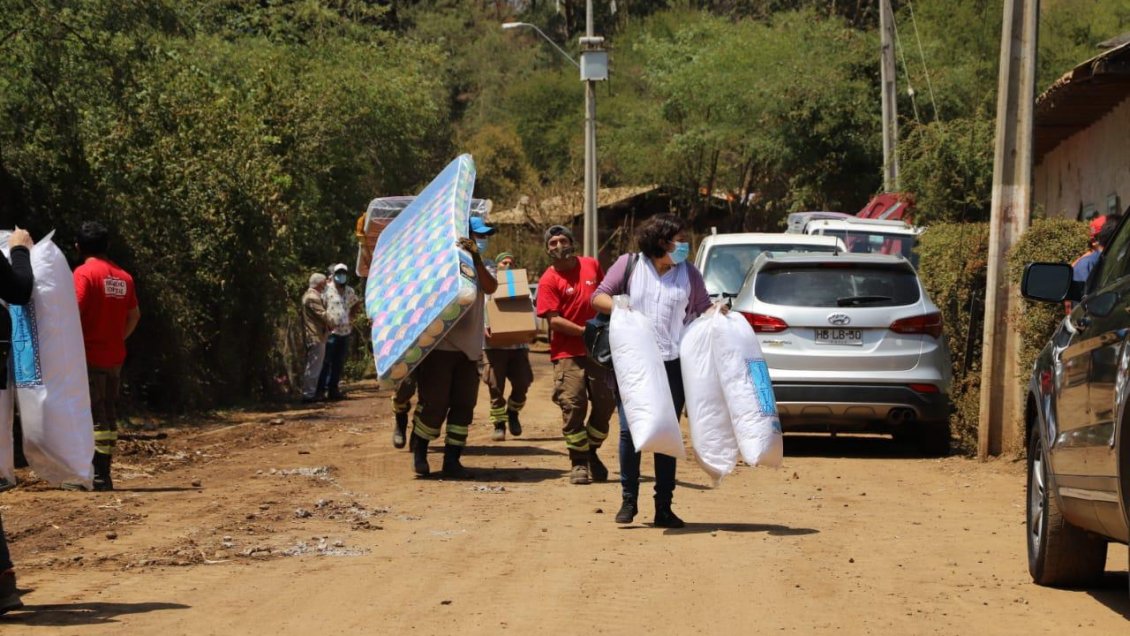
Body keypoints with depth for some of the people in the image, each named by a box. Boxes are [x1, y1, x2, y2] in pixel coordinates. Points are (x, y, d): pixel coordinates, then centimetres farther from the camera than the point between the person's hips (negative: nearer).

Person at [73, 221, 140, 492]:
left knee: (93, 415, -5)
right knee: (109, 414, 11)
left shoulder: (84, 273, -10)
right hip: (115, 356, 6)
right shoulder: (123, 277, 10)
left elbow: (75, 311, -19)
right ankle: (105, 474, 12)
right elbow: (134, 316, 13)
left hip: (90, 355, -6)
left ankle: (97, 474, -9)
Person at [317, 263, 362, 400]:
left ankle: (333, 389, 16)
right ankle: (320, 389, -5)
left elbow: (357, 304, 30)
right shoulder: (327, 290, -6)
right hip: (331, 331, -6)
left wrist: (352, 317, 17)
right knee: (326, 362, -7)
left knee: (339, 363, 10)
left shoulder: (349, 291, 12)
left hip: (345, 331, 6)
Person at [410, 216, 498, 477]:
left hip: (469, 348, 5)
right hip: (439, 345, -5)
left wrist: (475, 259, -22)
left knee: (463, 406, 3)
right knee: (433, 404, -4)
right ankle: (419, 451, 16)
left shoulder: (480, 267, 12)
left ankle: (452, 460, 9)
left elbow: (491, 287, -11)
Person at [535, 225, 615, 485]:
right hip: (567, 353, -4)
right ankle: (578, 461, 3)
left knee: (605, 404, 5)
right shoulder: (549, 280, -7)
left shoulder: (591, 266, 6)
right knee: (573, 406, -7)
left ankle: (591, 453, 23)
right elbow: (554, 319, -13)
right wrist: (586, 332, -18)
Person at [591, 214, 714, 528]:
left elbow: (702, 309, 16)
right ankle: (629, 499, 9)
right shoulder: (629, 264, 3)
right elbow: (599, 296, 5)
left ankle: (664, 507, 9)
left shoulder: (689, 274, 10)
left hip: (672, 364, 2)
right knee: (629, 430, -4)